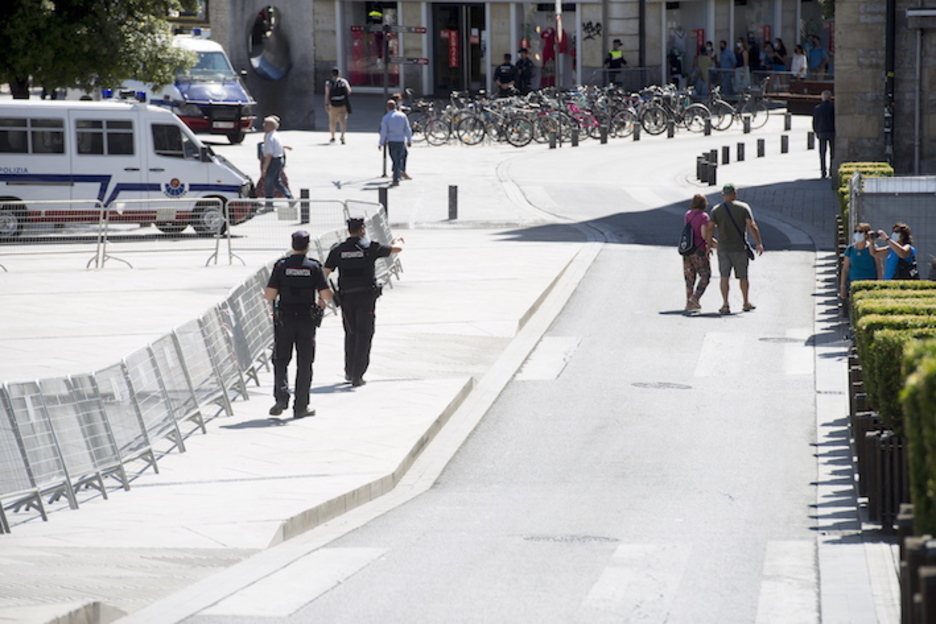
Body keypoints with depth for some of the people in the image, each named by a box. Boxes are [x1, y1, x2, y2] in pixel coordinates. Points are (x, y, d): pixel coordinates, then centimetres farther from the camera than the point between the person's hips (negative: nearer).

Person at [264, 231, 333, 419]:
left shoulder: (281, 266, -4)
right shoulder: (314, 267, -4)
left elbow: (270, 295, -8)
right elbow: (327, 295, -7)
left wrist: (265, 295, 15)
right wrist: (322, 301, 15)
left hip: (284, 320, 0)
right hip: (307, 321, 0)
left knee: (280, 361, 11)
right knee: (304, 364, 7)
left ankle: (281, 395, -10)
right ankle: (301, 406, 8)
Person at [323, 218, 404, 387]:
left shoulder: (338, 250, 2)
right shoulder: (370, 247, -4)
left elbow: (325, 273, 0)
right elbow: (397, 249, 5)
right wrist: (397, 242, 30)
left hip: (346, 297, 3)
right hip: (366, 295, -3)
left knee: (350, 333, 19)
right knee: (364, 335, 1)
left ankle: (349, 372, 24)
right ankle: (357, 376, -4)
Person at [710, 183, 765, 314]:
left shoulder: (716, 210, 1)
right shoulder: (743, 207, -3)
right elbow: (751, 226, -10)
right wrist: (759, 243, -8)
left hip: (723, 248, 0)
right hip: (740, 248, 0)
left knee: (724, 276, 0)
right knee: (743, 276, 13)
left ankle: (725, 304, -10)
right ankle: (746, 303, 24)